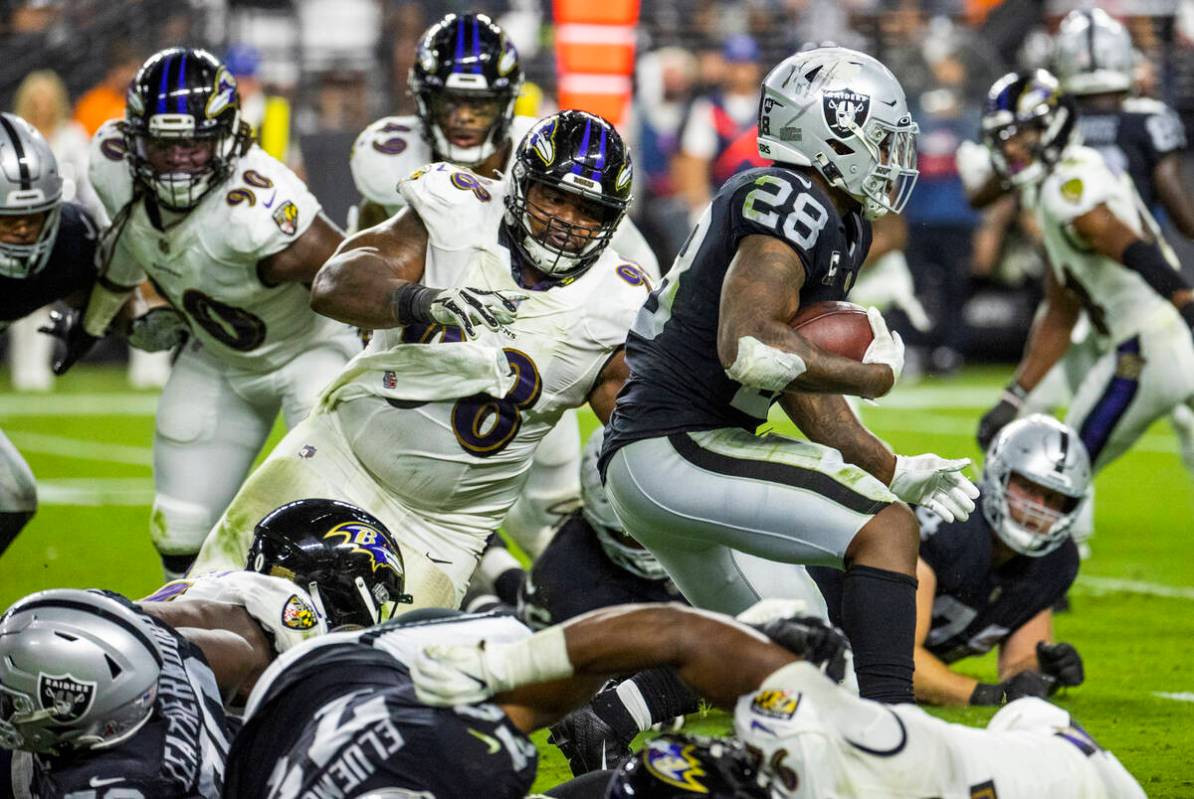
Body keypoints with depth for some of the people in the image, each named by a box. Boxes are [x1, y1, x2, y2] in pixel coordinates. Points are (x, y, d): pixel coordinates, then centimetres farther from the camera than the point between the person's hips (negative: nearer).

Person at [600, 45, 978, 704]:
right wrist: (869, 376, -14)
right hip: (674, 447, -11)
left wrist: (890, 471, 16)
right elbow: (749, 349, -27)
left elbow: (807, 380, 21)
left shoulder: (837, 227, 17)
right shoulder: (789, 206, -14)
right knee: (886, 528, -16)